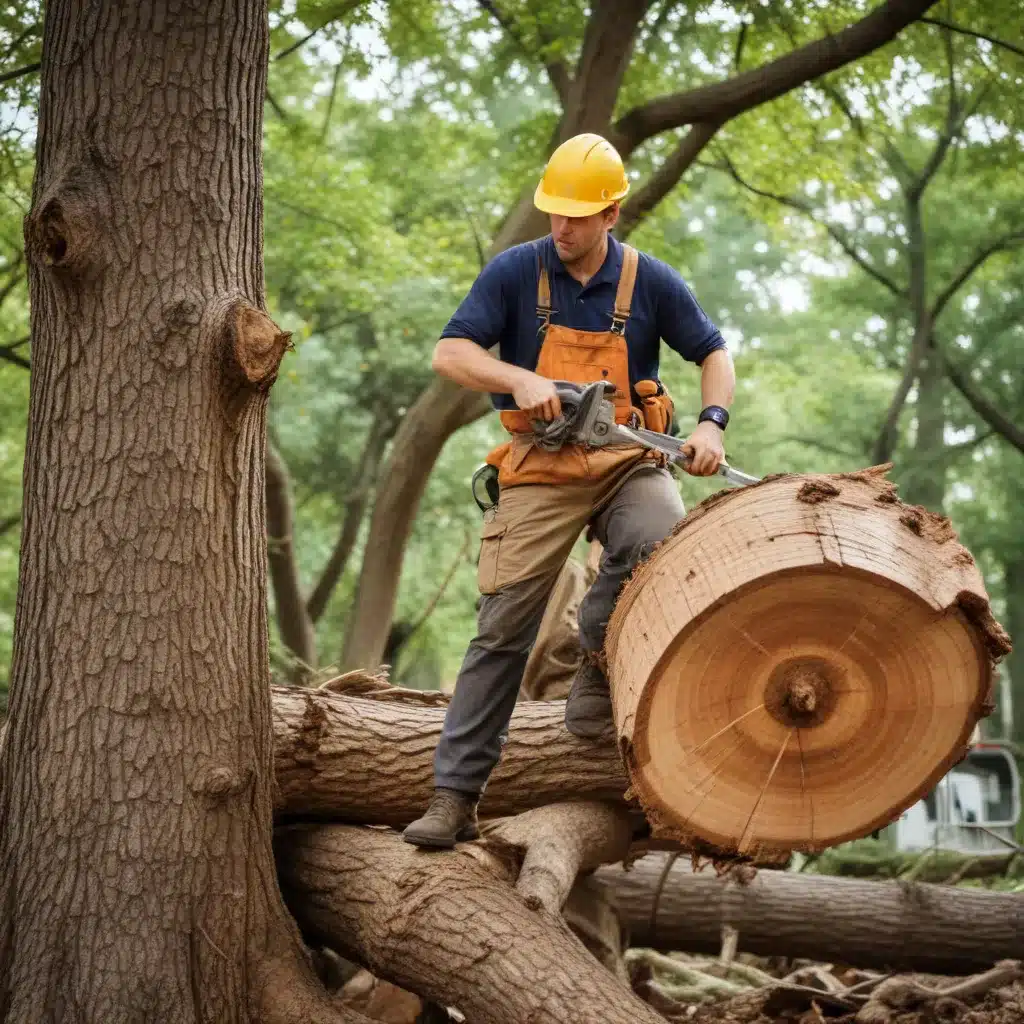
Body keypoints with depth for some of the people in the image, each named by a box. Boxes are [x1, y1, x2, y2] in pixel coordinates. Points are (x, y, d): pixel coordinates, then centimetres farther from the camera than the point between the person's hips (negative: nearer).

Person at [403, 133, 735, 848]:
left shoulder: (649, 281, 1)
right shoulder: (514, 272, -2)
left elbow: (714, 354, 8)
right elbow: (450, 354, -7)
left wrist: (712, 423, -10)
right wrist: (521, 380, -24)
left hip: (627, 463, 1)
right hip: (540, 473, -1)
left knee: (660, 535, -34)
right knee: (503, 629, -5)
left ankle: (602, 658, -8)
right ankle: (454, 798, 0)